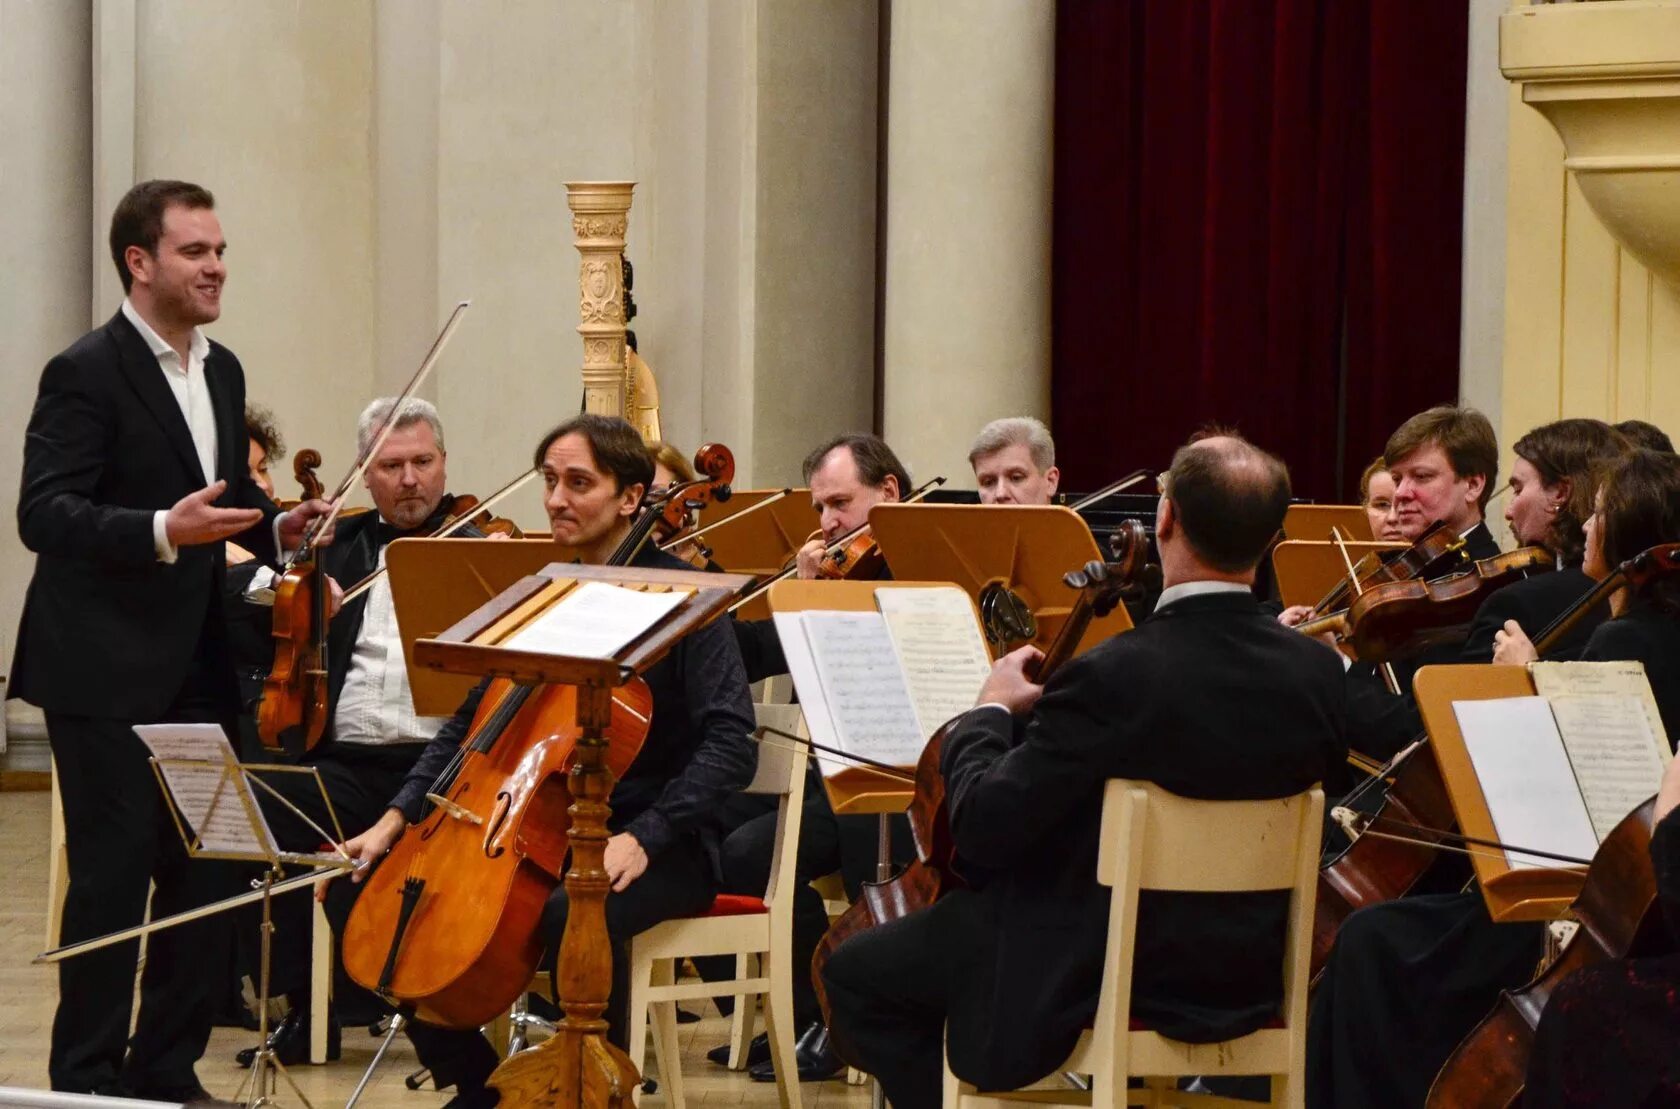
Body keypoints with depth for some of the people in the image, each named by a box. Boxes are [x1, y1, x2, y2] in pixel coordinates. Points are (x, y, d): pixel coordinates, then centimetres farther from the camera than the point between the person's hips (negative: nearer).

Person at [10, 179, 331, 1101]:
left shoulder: (221, 372, 13)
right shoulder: (87, 374, -12)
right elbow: (43, 513, -20)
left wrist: (274, 527, 2)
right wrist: (161, 531, -32)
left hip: (196, 668, 8)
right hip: (105, 671, -8)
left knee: (206, 876, 9)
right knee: (113, 878, -3)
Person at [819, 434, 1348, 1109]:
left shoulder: (1112, 678, -28)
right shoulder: (1318, 674, -9)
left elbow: (981, 829, -22)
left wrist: (989, 713, -3)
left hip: (1096, 987, -7)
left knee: (857, 972, 13)